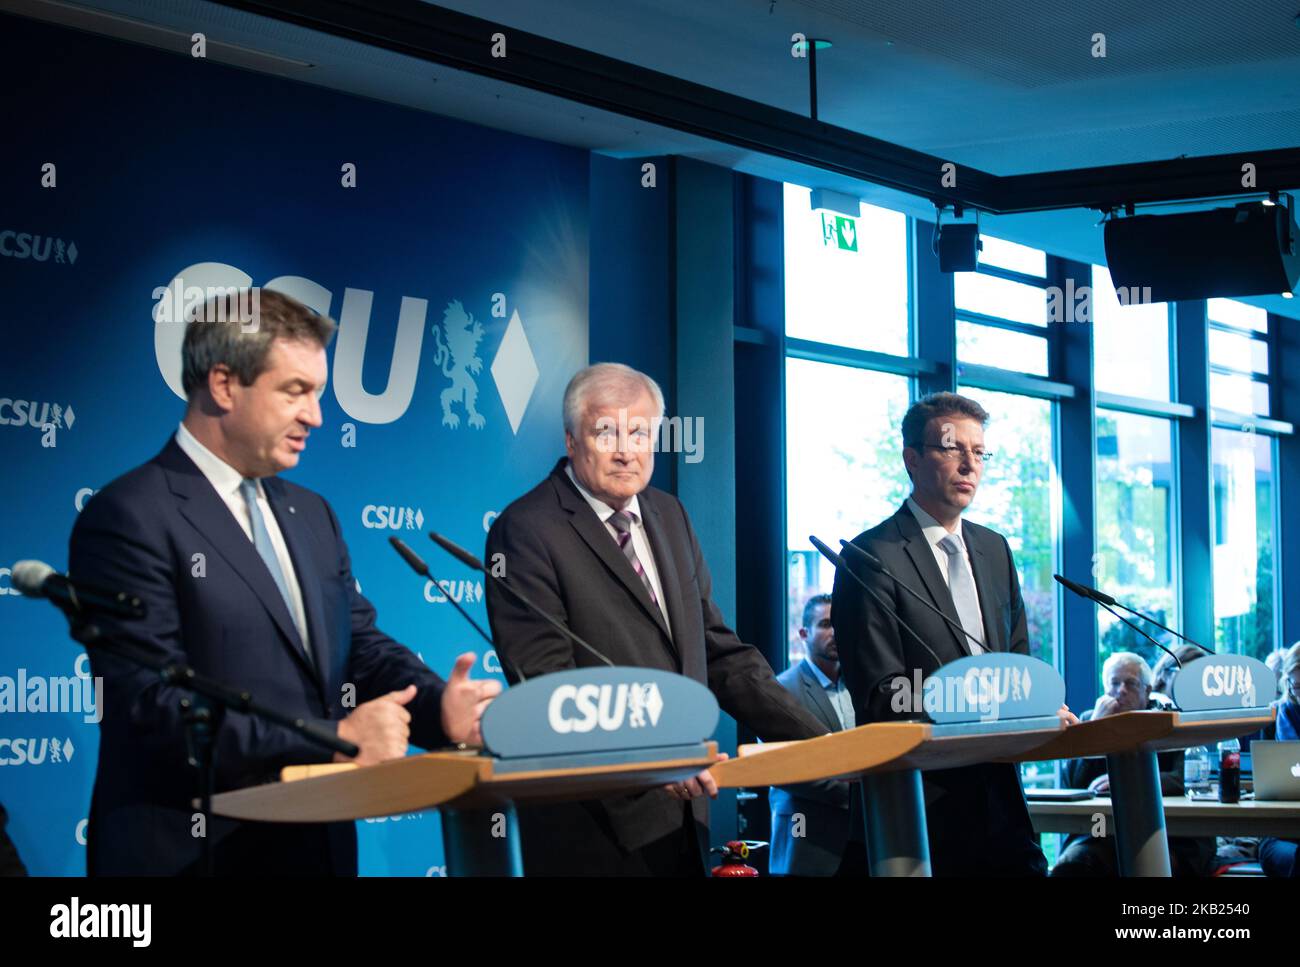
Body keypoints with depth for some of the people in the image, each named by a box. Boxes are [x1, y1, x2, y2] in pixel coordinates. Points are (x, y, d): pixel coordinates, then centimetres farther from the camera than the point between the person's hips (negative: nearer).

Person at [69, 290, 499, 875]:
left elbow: (360, 645, 11)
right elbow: (155, 707, -19)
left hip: (317, 841, 7)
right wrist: (335, 740, -20)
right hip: (194, 850, -7)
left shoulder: (311, 514, 14)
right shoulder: (130, 519, -12)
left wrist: (439, 706, -11)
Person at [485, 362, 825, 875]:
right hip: (594, 826, -6)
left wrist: (817, 742, 4)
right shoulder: (527, 530, -9)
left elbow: (720, 652, 15)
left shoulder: (670, 516, 14)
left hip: (682, 812, 6)